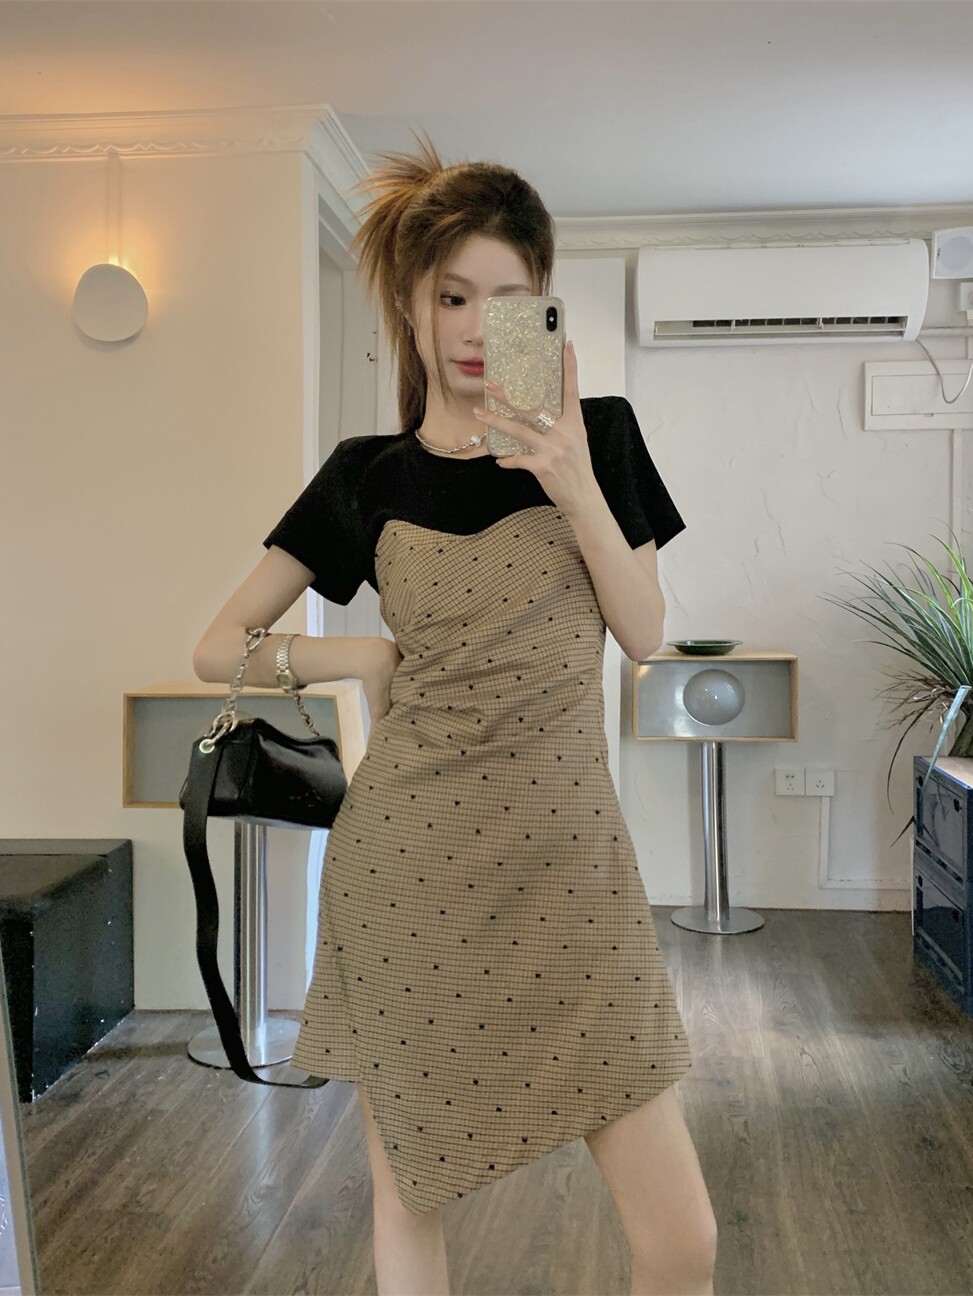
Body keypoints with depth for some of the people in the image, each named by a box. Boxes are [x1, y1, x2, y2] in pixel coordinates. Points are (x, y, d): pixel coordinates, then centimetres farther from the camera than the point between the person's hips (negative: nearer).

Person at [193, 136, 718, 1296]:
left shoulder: (594, 435, 3)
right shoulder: (367, 478, 2)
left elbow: (645, 634, -1)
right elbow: (217, 649, 7)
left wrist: (573, 484, -12)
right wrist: (365, 657, -6)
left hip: (568, 863, 0)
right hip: (405, 871, 0)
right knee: (406, 1200, 14)